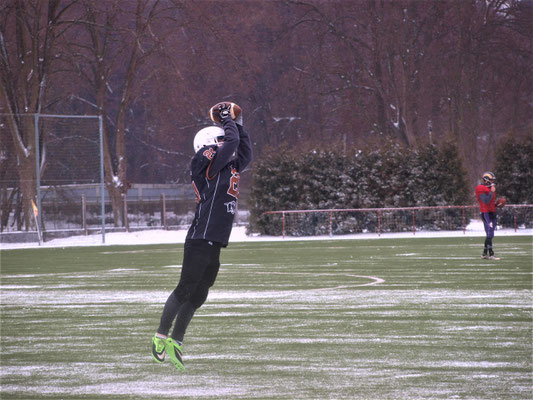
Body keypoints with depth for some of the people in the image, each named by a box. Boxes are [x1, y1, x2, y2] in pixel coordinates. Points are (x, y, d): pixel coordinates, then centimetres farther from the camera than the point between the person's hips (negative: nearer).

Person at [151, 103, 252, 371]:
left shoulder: (228, 167, 17)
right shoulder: (206, 164, -9)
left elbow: (245, 153, 31)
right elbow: (232, 142, -14)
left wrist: (238, 125, 24)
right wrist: (228, 120, 3)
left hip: (214, 244, 9)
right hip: (200, 241, -9)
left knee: (198, 296, 11)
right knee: (186, 289, -4)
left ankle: (175, 342, 17)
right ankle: (162, 336, 6)